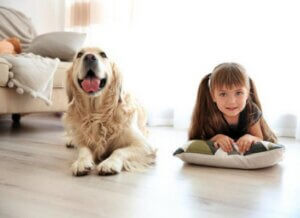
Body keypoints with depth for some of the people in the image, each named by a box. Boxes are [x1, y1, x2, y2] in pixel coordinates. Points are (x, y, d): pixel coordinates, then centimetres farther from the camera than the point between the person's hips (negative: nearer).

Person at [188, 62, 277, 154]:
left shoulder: (252, 112, -26)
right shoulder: (208, 115, -30)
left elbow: (260, 140, -17)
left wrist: (250, 138, -40)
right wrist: (216, 139, -44)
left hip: (244, 149, 1)